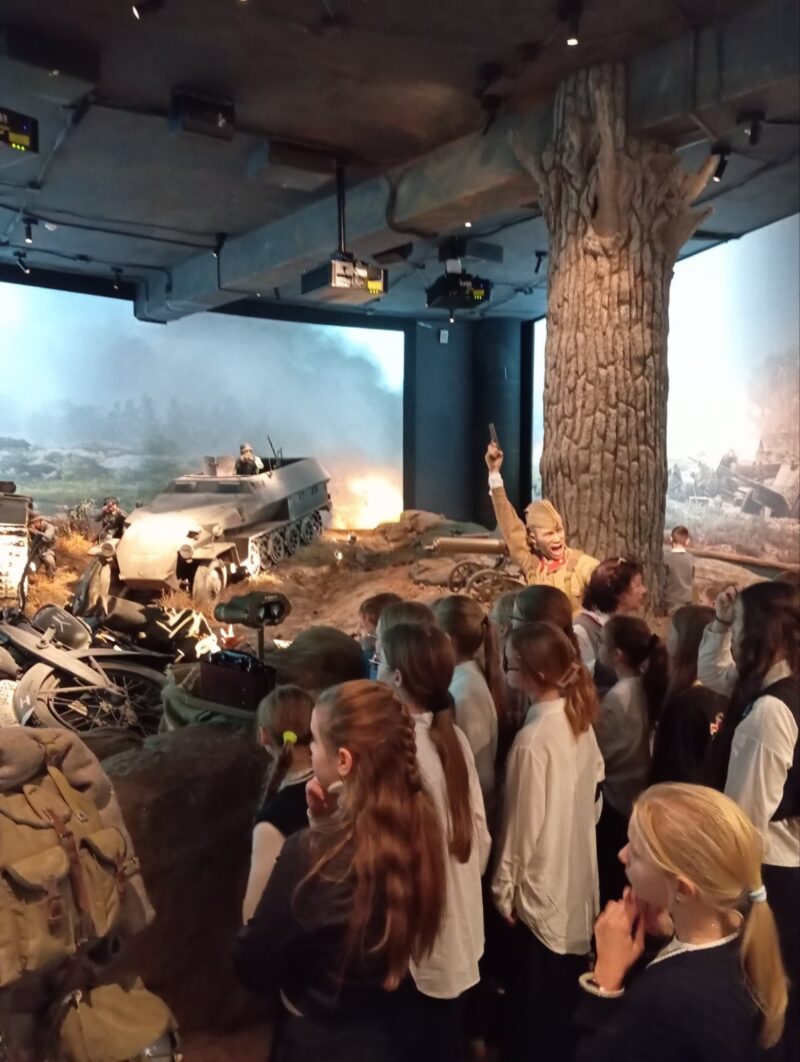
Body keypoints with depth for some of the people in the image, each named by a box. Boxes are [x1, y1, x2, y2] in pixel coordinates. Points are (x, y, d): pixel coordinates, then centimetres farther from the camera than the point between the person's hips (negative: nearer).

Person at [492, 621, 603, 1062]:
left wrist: (503, 887, -10)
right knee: (564, 995, 24)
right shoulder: (579, 719, -4)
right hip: (576, 878, 8)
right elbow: (593, 794, 7)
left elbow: (522, 823, -21)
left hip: (541, 887, -8)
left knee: (532, 1002, 11)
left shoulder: (533, 739, -28)